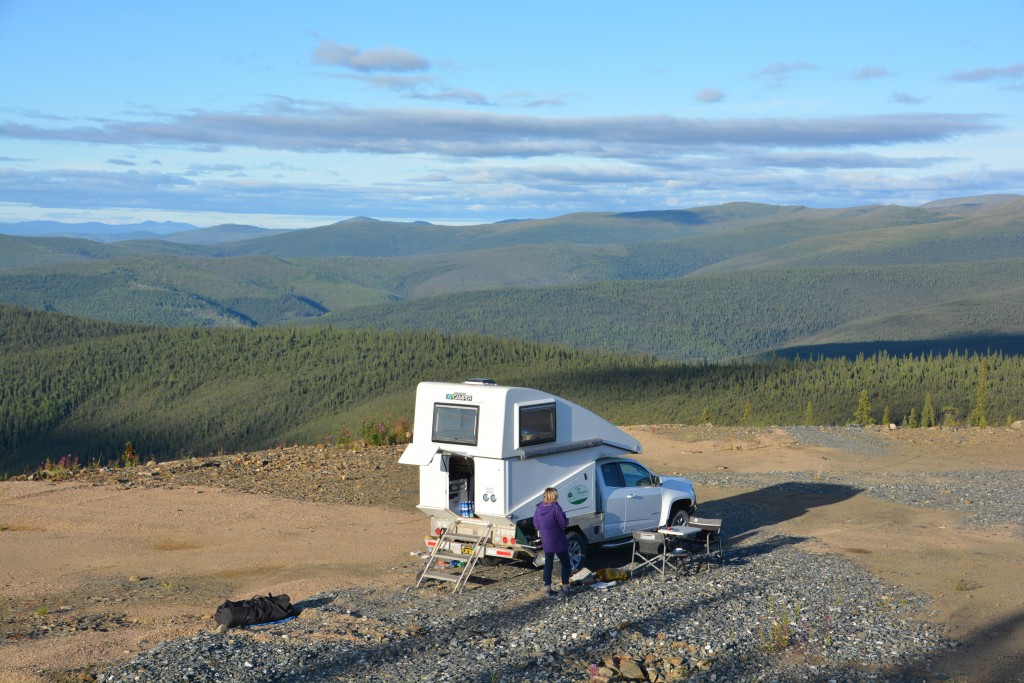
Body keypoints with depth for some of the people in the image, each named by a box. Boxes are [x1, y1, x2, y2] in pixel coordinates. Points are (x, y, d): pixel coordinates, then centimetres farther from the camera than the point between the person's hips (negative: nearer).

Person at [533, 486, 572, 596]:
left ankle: (547, 587, 6)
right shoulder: (556, 508, -18)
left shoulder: (538, 509, 0)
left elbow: (536, 526, 7)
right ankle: (565, 585, 12)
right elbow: (563, 524, -16)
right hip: (559, 542, -4)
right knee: (565, 563, 11)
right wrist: (566, 520, 4)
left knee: (548, 563, 11)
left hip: (546, 542, 4)